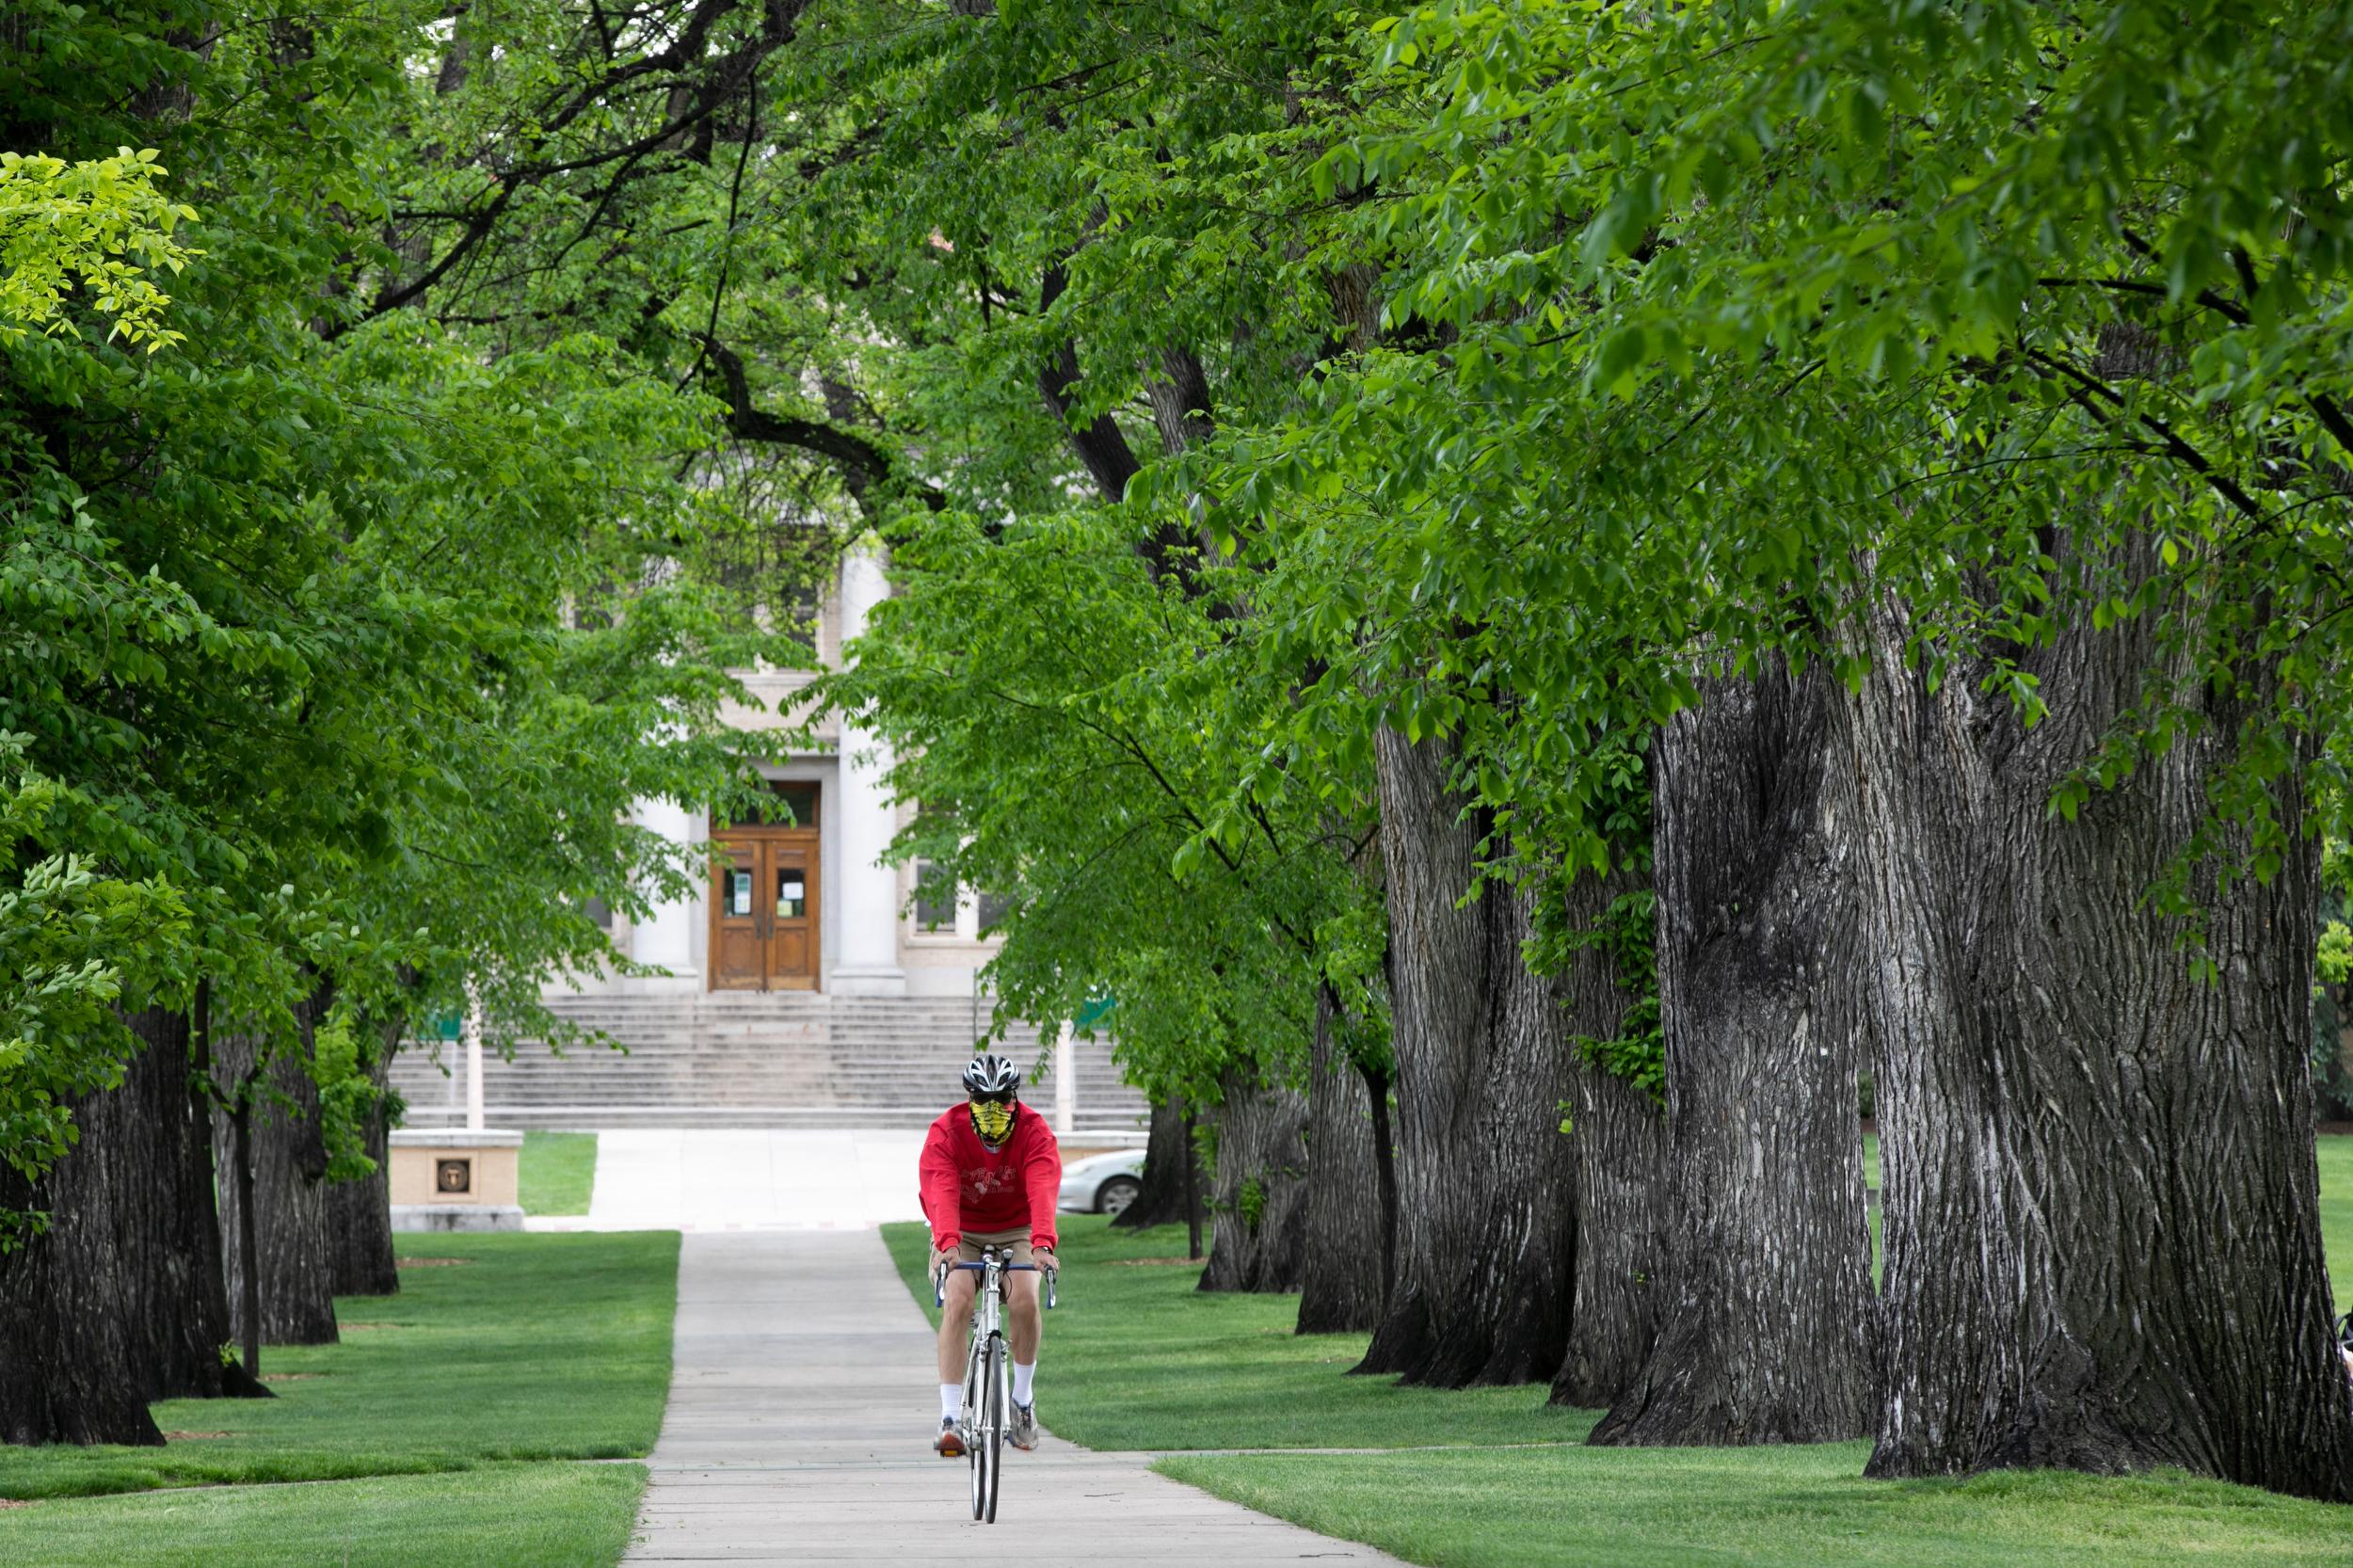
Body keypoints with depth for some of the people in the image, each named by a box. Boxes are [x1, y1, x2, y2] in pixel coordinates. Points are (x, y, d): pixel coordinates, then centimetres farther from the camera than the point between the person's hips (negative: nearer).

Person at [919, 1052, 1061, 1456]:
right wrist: (947, 1242, -53)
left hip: (1015, 1233, 0)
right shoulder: (945, 1132, -20)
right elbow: (941, 1192, -34)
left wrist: (1042, 1244, -52)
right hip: (962, 1234, 0)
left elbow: (1042, 1191, -35)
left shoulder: (1034, 1132, -19)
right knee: (957, 1304, -25)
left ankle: (1023, 1397, -3)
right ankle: (950, 1419, -26)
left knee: (1024, 1300, -26)